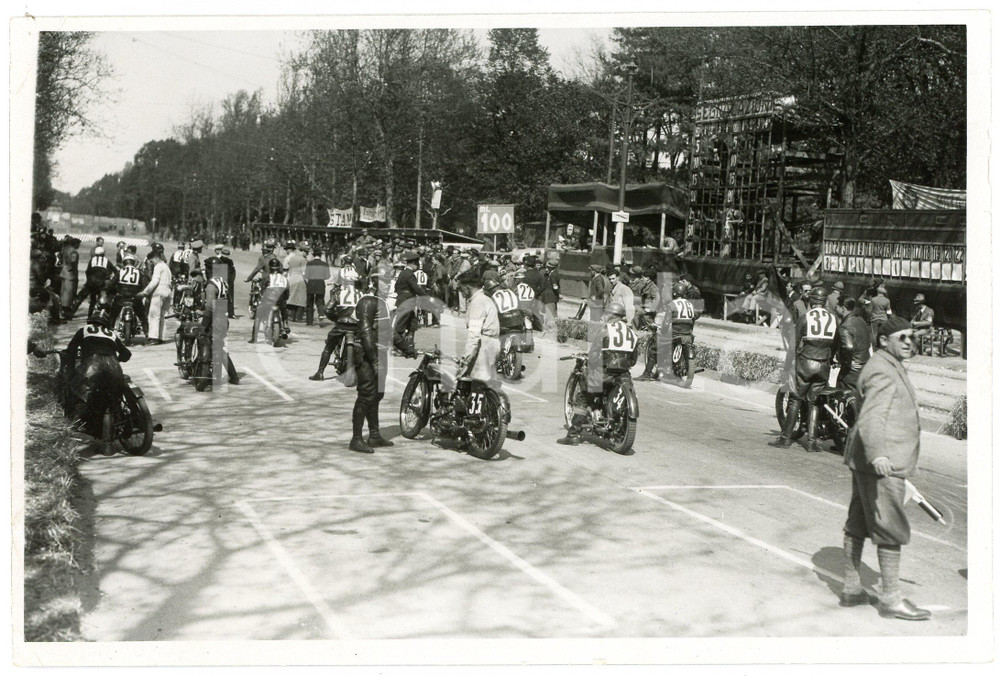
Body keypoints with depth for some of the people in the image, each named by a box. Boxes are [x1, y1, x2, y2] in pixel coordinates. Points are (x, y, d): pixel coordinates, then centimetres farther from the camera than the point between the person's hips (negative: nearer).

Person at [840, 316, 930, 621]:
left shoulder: (889, 368, 19)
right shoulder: (882, 372, -15)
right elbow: (870, 419, -29)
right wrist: (877, 454, -43)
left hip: (866, 461, 11)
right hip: (882, 465, -11)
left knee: (858, 523, 13)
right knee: (892, 528, -5)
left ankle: (851, 589, 21)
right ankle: (891, 598, 0)